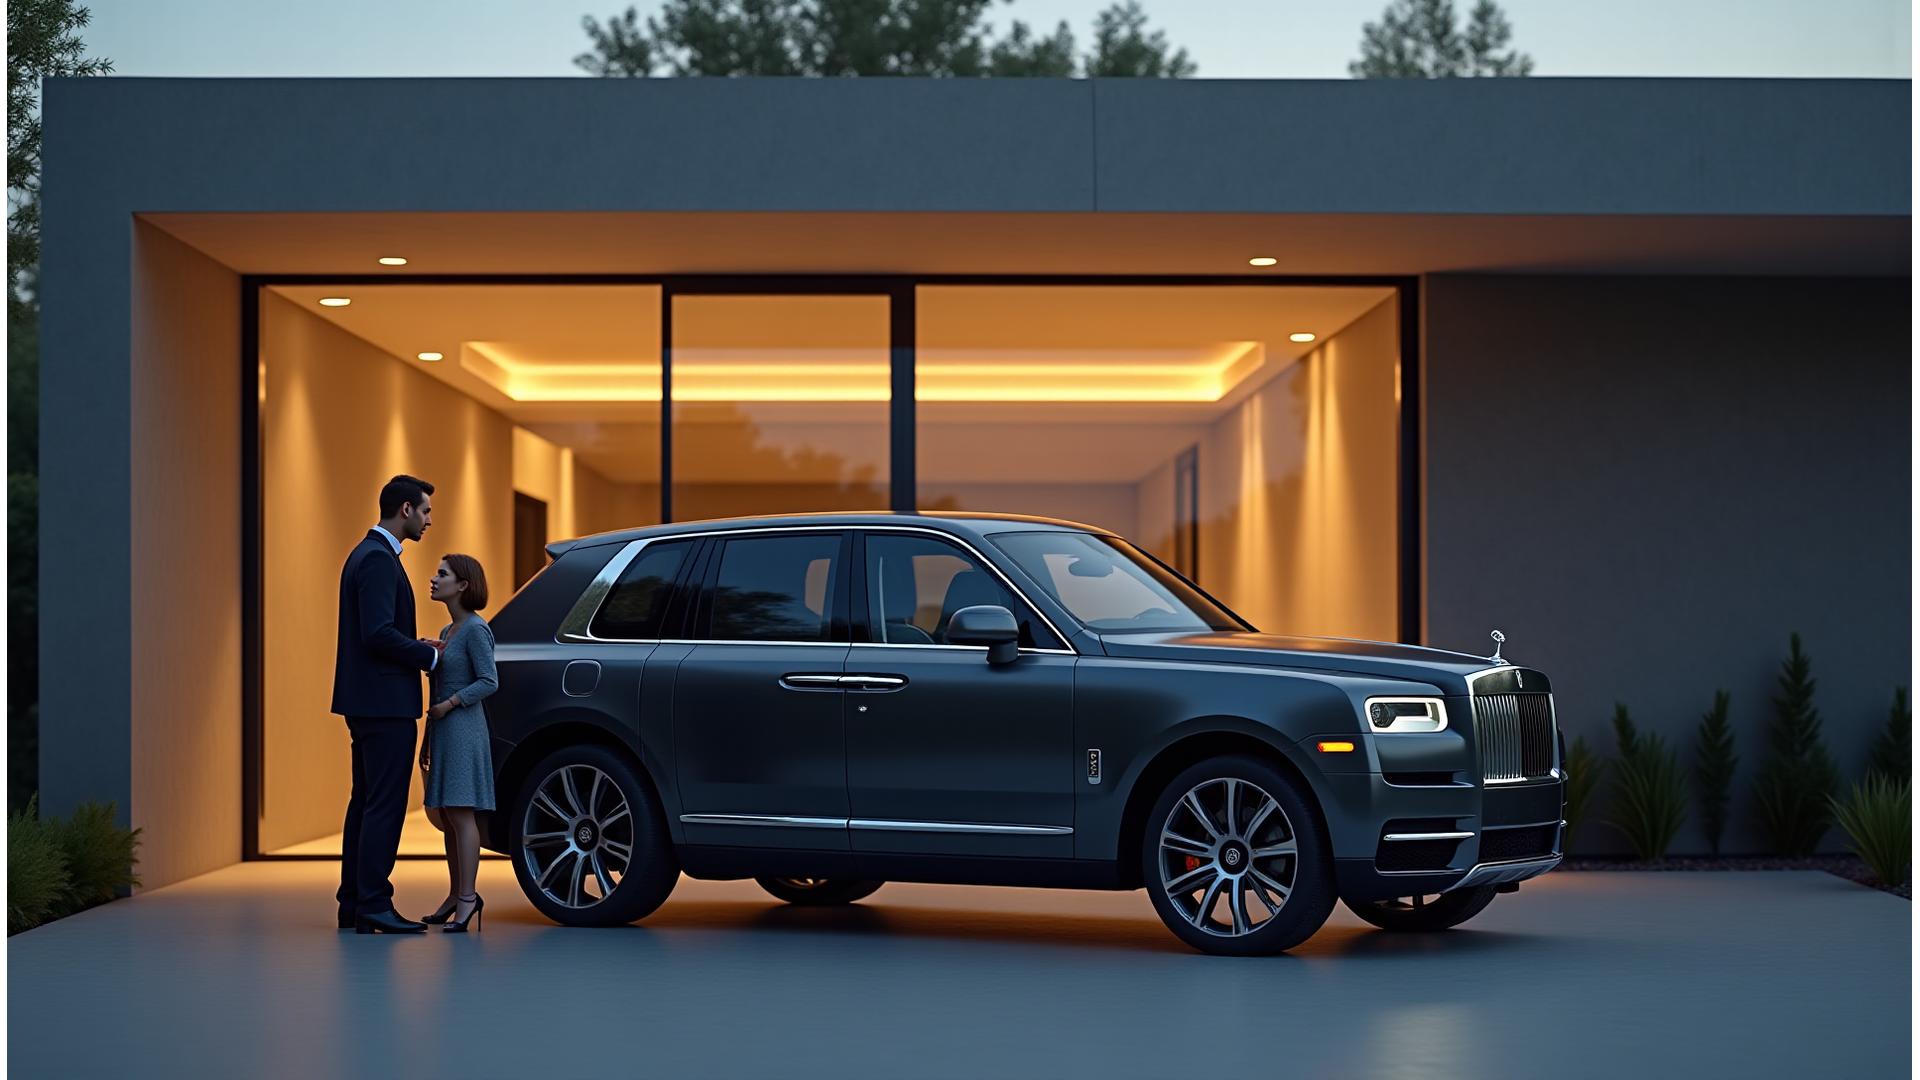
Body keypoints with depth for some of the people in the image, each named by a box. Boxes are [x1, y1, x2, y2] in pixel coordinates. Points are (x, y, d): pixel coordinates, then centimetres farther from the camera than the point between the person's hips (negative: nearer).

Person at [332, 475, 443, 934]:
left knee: (365, 803, 13)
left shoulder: (368, 554, 17)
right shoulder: (379, 559, -16)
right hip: (385, 703, -11)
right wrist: (429, 657, -12)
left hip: (369, 702, 11)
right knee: (384, 805, -8)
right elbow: (378, 634, -23)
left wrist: (417, 645, 10)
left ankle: (353, 904, 18)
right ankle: (373, 906, -7)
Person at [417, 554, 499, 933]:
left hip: (463, 730, -9)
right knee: (446, 815, 9)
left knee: (460, 812, -10)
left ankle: (468, 897, -9)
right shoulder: (447, 632, 17)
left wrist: (450, 704, -16)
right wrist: (427, 740, 22)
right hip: (443, 732, 9)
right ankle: (455, 895, 15)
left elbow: (489, 682, -15)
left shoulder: (476, 629, -9)